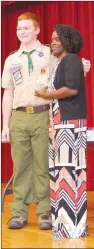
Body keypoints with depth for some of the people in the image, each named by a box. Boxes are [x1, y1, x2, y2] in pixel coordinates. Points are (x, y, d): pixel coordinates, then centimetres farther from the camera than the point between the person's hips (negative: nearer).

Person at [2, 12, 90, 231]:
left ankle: (45, 213, 7)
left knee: (43, 166, 0)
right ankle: (19, 212, 11)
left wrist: (82, 70, -16)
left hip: (43, 116, -3)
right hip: (19, 117, 3)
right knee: (21, 166, 5)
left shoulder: (51, 54, 4)